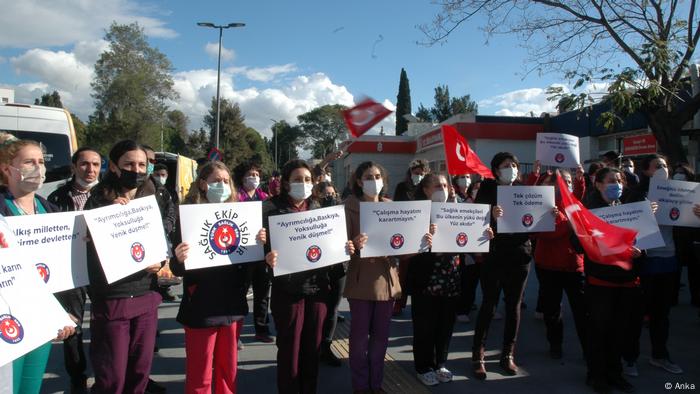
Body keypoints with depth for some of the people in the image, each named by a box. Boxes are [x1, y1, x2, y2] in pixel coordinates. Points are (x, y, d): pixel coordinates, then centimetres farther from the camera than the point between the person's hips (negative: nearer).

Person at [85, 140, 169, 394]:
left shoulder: (155, 199, 6)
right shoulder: (98, 201, -4)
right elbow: (87, 245, -9)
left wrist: (160, 262, -8)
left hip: (146, 297, 4)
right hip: (110, 300, -3)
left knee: (140, 371, 13)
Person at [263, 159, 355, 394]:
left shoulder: (317, 208, 9)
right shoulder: (273, 209, -5)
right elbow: (265, 245, -9)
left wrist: (345, 249, -4)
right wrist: (268, 258, -29)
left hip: (317, 286, 4)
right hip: (288, 289, -4)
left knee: (313, 348, 15)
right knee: (289, 349, 7)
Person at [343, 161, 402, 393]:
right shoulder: (350, 206, -4)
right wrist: (354, 244, -29)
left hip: (386, 276, 4)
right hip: (361, 277, -3)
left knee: (381, 334, 12)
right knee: (360, 334, 5)